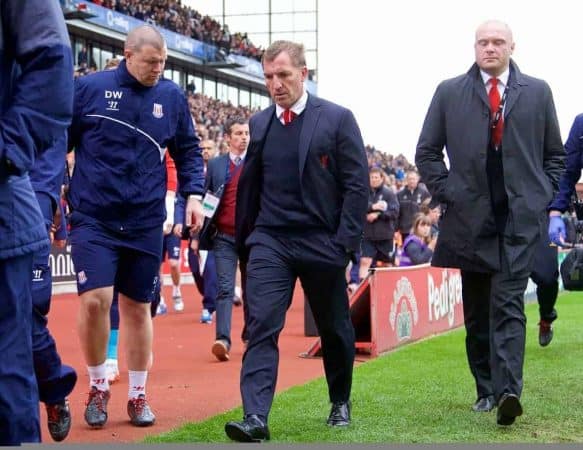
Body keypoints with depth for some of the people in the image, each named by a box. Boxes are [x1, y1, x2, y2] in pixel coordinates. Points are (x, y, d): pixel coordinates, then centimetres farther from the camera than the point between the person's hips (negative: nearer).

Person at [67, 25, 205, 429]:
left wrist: (194, 194, -1)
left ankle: (138, 396, 22)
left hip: (146, 222, 2)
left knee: (138, 308, 8)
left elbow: (188, 150, 12)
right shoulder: (89, 88, -3)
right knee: (95, 299, -15)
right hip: (93, 217, -2)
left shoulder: (172, 96, 3)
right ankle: (98, 386, 7)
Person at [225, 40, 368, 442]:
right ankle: (255, 418, -17)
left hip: (321, 243, -2)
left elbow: (357, 184, -6)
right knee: (261, 326, -12)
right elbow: (249, 186, 14)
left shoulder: (337, 119, -4)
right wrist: (244, 241, 11)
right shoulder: (259, 124, 8)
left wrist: (346, 242, -12)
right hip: (270, 241, 2)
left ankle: (341, 402, 34)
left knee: (334, 329, 13)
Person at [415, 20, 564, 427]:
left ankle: (508, 392, -19)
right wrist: (446, 193, 0)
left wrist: (543, 197, 4)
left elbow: (555, 155, 15)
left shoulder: (537, 92, 8)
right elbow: (427, 152, 10)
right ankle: (487, 390, 18)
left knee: (508, 304, -11)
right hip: (470, 217, 1)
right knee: (476, 311, 8)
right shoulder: (449, 93, 7)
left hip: (521, 217, -1)